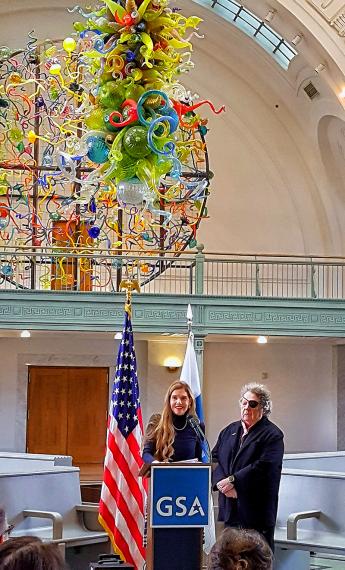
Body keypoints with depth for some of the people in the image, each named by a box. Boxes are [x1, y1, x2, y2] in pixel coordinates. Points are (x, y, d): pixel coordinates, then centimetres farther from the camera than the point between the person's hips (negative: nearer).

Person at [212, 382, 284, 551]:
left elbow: (263, 467, -16)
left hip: (257, 510, -6)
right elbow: (214, 459, 7)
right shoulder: (229, 431, 16)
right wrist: (222, 483, -11)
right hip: (229, 508, 6)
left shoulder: (272, 435, -4)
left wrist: (233, 481, -17)